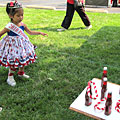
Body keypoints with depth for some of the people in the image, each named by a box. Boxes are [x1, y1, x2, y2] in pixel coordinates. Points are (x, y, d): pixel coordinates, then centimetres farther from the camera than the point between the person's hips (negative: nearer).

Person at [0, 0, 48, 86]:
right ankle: (10, 77, 20)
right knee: (13, 62, 0)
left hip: (22, 45, 6)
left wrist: (40, 33, 7)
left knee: (23, 60, 18)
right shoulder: (9, 27, -21)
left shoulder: (22, 25, -4)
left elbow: (30, 32, 11)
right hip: (13, 46, -6)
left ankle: (21, 72, 43)